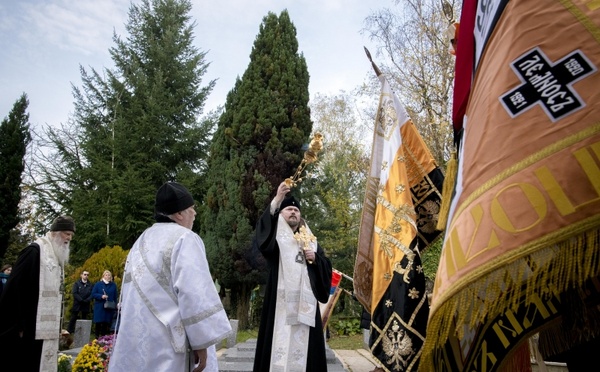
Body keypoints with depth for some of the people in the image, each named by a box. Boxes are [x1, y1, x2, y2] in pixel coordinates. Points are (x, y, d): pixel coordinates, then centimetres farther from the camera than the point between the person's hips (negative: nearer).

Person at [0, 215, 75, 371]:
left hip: (47, 326, 8)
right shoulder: (34, 251, -10)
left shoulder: (57, 257, 13)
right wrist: (20, 323, -18)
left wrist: (58, 327, 15)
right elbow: (16, 286, -15)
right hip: (30, 325, -8)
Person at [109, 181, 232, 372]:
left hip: (136, 344, 8)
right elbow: (193, 293, -20)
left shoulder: (141, 242, 15)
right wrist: (201, 342, -16)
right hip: (168, 346, -8)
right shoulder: (184, 238, -10)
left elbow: (129, 297, 17)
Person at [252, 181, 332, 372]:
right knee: (280, 340, -7)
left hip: (305, 301, 3)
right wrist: (277, 200, -24)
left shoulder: (310, 240, 19)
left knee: (303, 342, 2)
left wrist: (315, 258, -6)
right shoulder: (276, 236, 7)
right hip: (281, 300, -3)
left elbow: (326, 266, 17)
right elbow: (262, 235, -17)